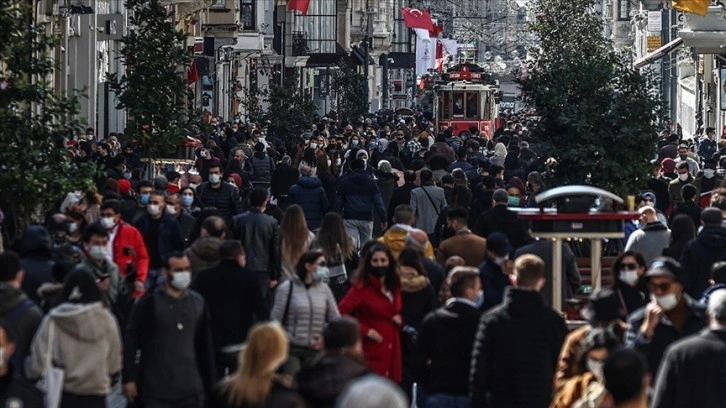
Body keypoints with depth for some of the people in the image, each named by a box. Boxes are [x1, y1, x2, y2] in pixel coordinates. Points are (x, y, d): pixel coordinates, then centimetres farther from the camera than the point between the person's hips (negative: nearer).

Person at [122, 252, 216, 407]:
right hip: (156, 390, -4)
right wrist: (129, 378, -9)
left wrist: (209, 384, 12)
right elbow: (131, 342, -4)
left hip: (190, 390, 4)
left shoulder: (198, 303, 10)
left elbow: (205, 347, 14)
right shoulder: (148, 303, -4)